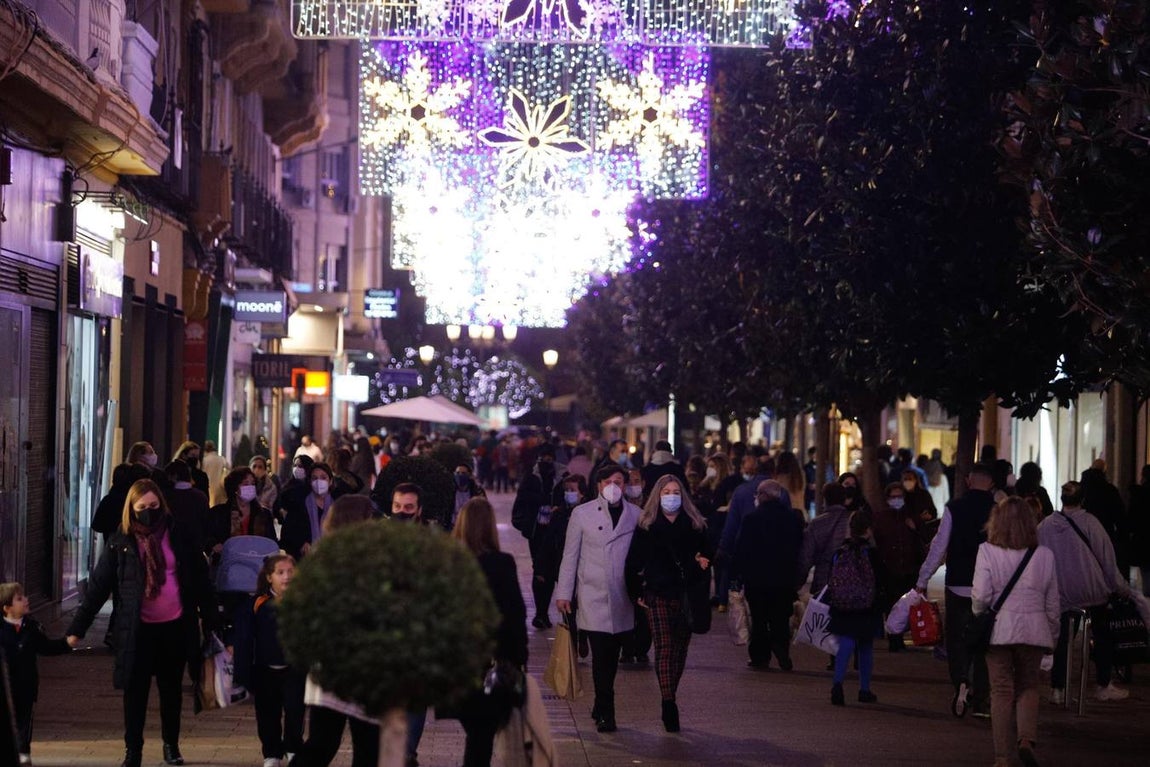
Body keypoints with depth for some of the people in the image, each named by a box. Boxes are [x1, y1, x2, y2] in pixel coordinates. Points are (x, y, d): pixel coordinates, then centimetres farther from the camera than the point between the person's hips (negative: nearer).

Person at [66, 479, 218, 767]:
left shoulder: (177, 535, 1)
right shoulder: (121, 543, -3)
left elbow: (200, 579, 5)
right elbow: (98, 586, -2)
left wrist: (211, 619, 4)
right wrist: (77, 628, -5)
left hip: (176, 627, 1)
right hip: (138, 629, -1)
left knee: (171, 689, 12)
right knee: (135, 690, 0)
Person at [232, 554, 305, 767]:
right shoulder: (257, 605, -5)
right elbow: (244, 641, -3)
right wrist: (244, 675, -7)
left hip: (294, 669, -1)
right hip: (265, 671, 1)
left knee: (294, 711, -2)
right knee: (268, 715, 9)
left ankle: (293, 749, 19)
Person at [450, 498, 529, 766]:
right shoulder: (501, 563, -14)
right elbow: (516, 613, -11)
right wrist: (520, 656, 0)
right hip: (493, 659, -3)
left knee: (474, 731, 19)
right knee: (483, 733, 6)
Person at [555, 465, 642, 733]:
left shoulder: (635, 515, 6)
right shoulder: (582, 514, 3)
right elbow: (570, 555, 4)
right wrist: (563, 593, 1)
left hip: (622, 598, 2)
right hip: (593, 596, -2)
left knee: (611, 657, 8)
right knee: (601, 656, -7)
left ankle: (601, 708, 24)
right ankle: (605, 713, -2)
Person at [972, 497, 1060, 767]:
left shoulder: (987, 552, -7)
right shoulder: (1044, 555, 1)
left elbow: (980, 595, -11)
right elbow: (1052, 602, 6)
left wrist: (978, 615, 10)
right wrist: (1053, 633, 18)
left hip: (999, 629, -2)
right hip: (1033, 630, 2)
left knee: (1002, 691, 6)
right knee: (1028, 687, 16)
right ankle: (1027, 740, -7)